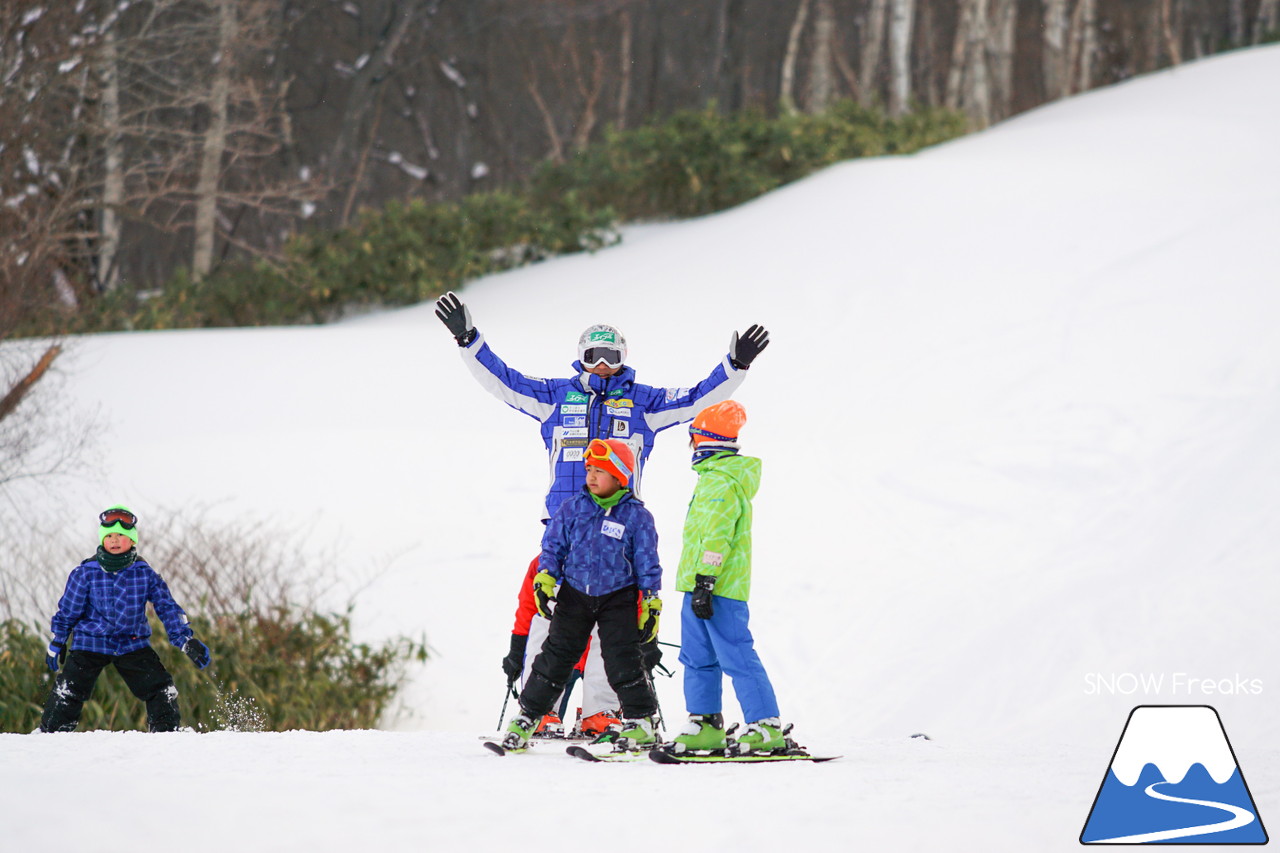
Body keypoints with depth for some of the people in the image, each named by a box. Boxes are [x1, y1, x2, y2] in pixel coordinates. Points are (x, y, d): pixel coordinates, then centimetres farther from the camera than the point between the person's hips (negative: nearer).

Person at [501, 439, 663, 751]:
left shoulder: (636, 516, -5)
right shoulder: (572, 508, 1)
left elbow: (647, 564, -1)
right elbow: (553, 546, 7)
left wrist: (651, 606, -3)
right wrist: (543, 581, -6)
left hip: (617, 598, -2)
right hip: (574, 594, 2)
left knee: (622, 660, -9)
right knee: (555, 657, 1)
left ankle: (640, 722, 5)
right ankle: (526, 718, 8)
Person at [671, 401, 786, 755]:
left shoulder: (721, 482, -15)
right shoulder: (715, 476, 20)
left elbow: (717, 536, -22)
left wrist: (704, 582, -25)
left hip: (719, 588, -11)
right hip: (698, 585, 11)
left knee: (737, 657, -10)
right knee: (698, 659, 13)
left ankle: (767, 727, -11)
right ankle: (705, 725, 18)